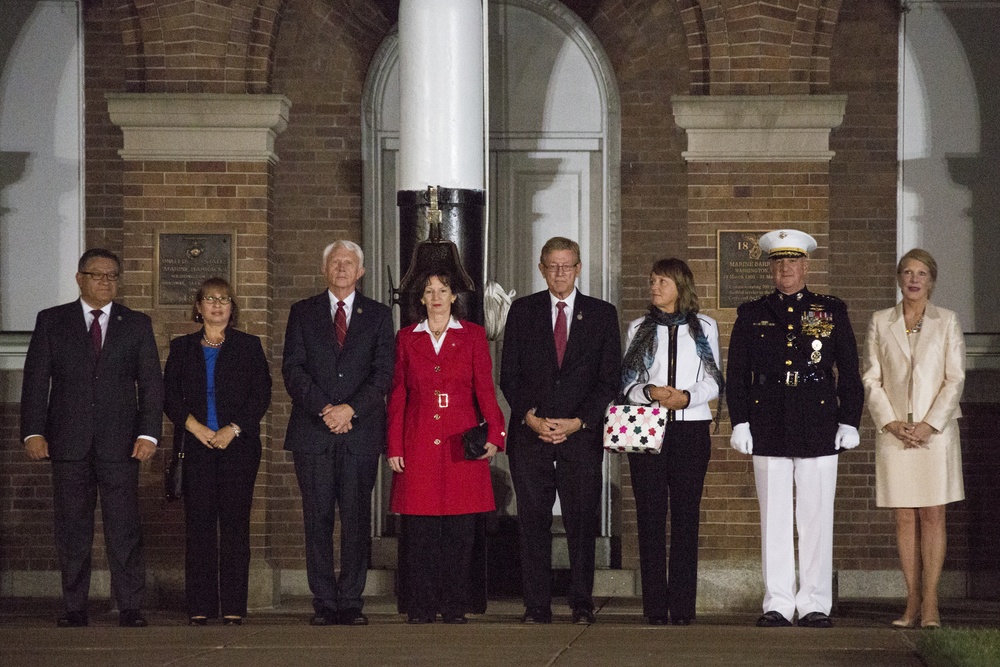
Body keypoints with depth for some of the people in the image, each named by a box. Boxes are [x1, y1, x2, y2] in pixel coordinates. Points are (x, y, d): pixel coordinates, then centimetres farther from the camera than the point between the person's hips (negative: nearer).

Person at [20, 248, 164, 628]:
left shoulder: (137, 325, 11)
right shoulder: (51, 322, 10)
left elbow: (151, 383, 7)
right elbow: (35, 380, 5)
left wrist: (148, 434, -5)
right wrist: (33, 432, -6)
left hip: (120, 442, 0)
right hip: (69, 441, 0)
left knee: (125, 528, -3)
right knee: (71, 529, 2)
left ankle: (130, 608, 0)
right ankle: (74, 608, 8)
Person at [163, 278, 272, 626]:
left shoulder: (249, 346, 10)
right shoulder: (182, 347, 14)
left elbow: (261, 394, 3)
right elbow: (170, 395, 7)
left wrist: (233, 429, -9)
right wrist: (195, 427, -8)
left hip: (238, 444, -1)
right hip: (196, 446, 1)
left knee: (235, 523, -4)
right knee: (198, 524, -2)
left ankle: (233, 606, -3)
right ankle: (200, 606, 0)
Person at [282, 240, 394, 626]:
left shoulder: (377, 316, 11)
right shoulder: (303, 313, 12)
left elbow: (383, 373, 2)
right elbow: (292, 369, 2)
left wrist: (350, 409, -12)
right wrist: (323, 409, -12)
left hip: (360, 431, 0)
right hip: (312, 432, 0)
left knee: (357, 519, -2)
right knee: (317, 519, -1)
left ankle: (351, 602, 2)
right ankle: (324, 603, 2)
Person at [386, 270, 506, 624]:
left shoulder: (473, 335, 8)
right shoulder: (406, 338, 11)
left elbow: (485, 387, 2)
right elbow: (397, 397, 10)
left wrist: (494, 433, -11)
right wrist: (394, 447, 3)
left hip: (461, 442, 0)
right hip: (419, 444, 1)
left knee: (460, 530, -1)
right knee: (419, 530, -2)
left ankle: (454, 606, 5)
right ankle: (421, 607, 3)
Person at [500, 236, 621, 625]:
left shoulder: (602, 314, 9)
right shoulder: (522, 311, 10)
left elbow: (609, 379, 5)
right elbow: (509, 376, 7)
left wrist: (577, 422, -6)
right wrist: (531, 418, -8)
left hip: (581, 435, -1)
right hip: (530, 434, 1)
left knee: (582, 523, -1)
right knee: (533, 523, -1)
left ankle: (581, 605, 6)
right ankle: (536, 607, 3)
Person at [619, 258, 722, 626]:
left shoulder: (704, 327, 10)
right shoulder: (639, 328, 12)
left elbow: (713, 382, 5)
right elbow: (627, 383, 8)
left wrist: (686, 396, -14)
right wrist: (651, 392, -12)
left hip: (691, 427, -1)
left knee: (686, 515, -3)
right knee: (650, 516, -3)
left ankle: (682, 605, -1)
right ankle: (655, 605, -1)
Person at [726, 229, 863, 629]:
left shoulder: (832, 312, 9)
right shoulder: (751, 315, 10)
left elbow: (849, 372, 8)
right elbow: (737, 374, 9)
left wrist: (849, 423, 1)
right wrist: (740, 422, 1)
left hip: (819, 427, -1)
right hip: (768, 427, 1)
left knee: (816, 517, 0)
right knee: (774, 518, 2)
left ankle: (815, 604, 7)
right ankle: (778, 603, 8)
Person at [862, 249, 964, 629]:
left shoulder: (947, 322, 5)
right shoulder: (880, 323, 9)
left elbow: (955, 379, 0)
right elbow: (871, 379, 6)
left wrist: (929, 425, -10)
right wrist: (890, 422, -7)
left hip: (935, 430, -1)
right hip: (894, 431, 1)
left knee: (932, 516, -2)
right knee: (905, 518, 2)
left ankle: (930, 604, -2)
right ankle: (912, 603, 5)